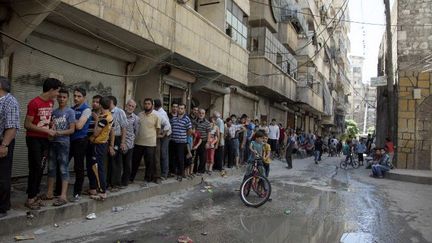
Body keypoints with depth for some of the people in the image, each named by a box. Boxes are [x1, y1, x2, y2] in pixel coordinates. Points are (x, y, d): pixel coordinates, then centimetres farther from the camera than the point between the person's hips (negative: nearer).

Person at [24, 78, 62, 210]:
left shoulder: (51, 103, 7)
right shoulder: (34, 103, -16)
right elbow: (27, 124, -17)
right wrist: (47, 130, -18)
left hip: (45, 139, 7)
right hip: (33, 139, -7)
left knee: (41, 168, 8)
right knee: (35, 168, -5)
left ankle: (35, 196, 18)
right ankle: (30, 199, 4)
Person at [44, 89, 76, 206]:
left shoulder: (70, 112, -4)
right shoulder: (54, 112, 12)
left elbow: (72, 130, -9)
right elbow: (50, 126, 17)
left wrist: (59, 132, -22)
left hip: (63, 143, -6)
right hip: (52, 142, 6)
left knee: (63, 169, -5)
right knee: (51, 168, 12)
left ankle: (63, 196, -3)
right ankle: (50, 193, 22)